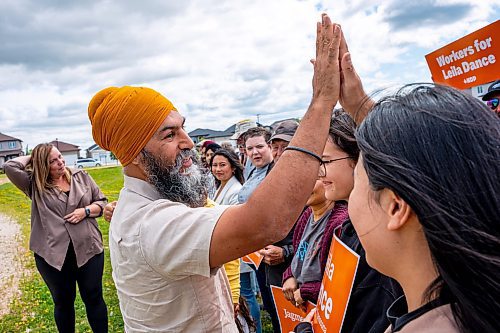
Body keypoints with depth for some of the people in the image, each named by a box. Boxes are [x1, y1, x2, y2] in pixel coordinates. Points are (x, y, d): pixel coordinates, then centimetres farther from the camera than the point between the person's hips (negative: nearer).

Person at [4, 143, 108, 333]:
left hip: (88, 250, 1)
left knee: (94, 298, 11)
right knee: (63, 301, 17)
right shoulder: (34, 184, 1)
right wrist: (31, 159, 2)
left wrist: (85, 211, -11)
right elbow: (10, 166, -13)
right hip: (53, 255, 0)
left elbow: (101, 202, 7)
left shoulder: (81, 177, 5)